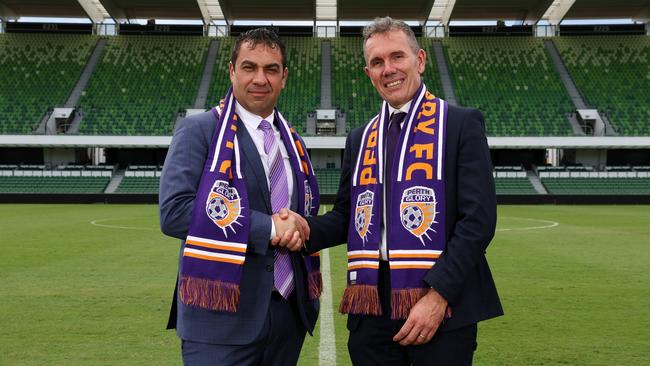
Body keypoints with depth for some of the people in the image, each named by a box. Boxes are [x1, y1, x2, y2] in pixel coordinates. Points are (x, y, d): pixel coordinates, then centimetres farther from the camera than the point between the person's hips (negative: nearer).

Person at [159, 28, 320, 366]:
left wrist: (296, 230, -3)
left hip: (289, 311, 6)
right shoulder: (198, 131, -5)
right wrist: (269, 227, -16)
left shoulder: (292, 142, 13)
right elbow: (174, 212, -17)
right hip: (221, 316, -6)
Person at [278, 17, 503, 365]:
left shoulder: (461, 124, -2)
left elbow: (479, 218, -9)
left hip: (442, 308, -4)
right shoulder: (359, 139, 14)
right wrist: (305, 228, -5)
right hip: (372, 308, 4)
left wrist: (438, 295, -17)